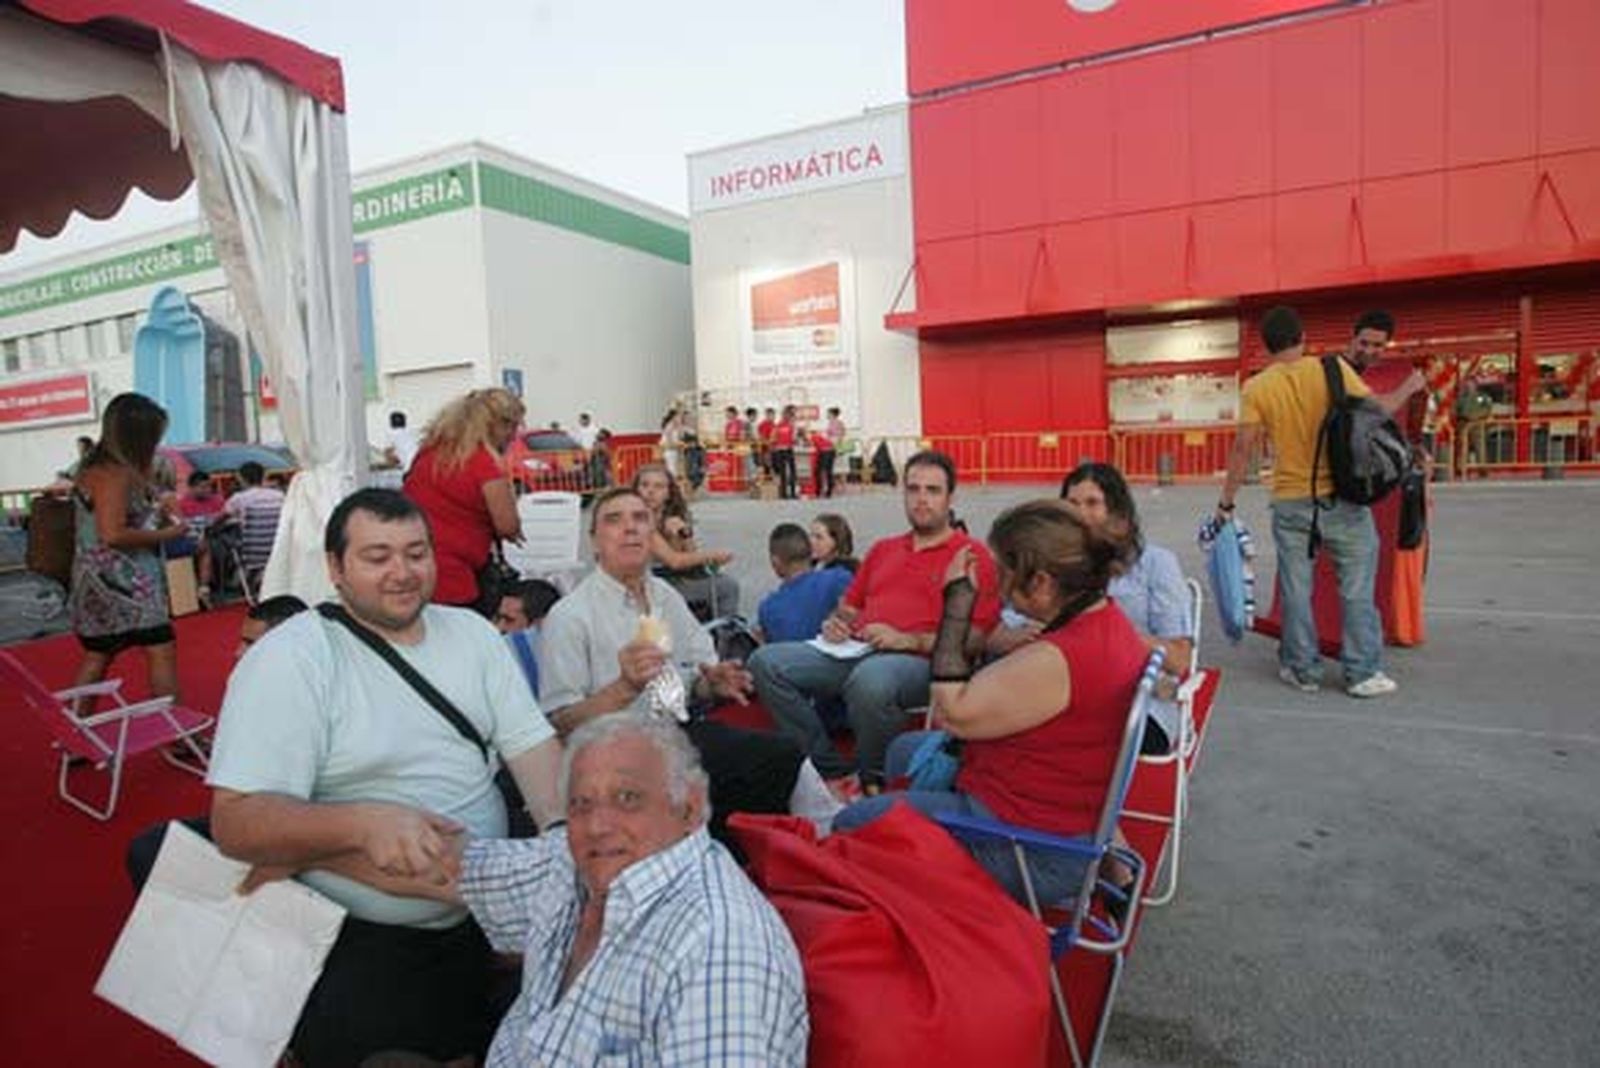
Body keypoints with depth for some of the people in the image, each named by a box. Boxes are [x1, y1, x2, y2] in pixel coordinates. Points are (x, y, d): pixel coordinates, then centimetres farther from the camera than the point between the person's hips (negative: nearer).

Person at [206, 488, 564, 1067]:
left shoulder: (471, 632, 5)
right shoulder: (288, 658, -10)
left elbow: (532, 743, 1)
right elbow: (236, 821, -15)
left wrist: (564, 830, -16)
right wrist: (363, 823, -31)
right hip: (360, 944, -3)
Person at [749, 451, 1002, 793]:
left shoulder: (973, 555, 8)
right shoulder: (883, 549, 28)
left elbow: (975, 638, -3)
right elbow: (849, 606, 32)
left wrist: (909, 640, -14)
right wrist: (836, 622, 8)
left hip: (919, 660, -6)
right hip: (854, 651, 6)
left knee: (871, 679, -41)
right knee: (767, 661, -16)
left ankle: (872, 779, -10)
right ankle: (833, 771, -11)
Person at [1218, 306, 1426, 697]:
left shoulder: (1256, 388, -3)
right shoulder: (1334, 368, -4)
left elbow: (1244, 448, -7)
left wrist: (1226, 501, -2)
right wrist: (1409, 387, 17)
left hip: (1291, 502, 0)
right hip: (1342, 497, 0)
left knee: (1296, 590, 9)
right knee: (1356, 588, 9)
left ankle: (1303, 669, 18)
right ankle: (1363, 673, 16)